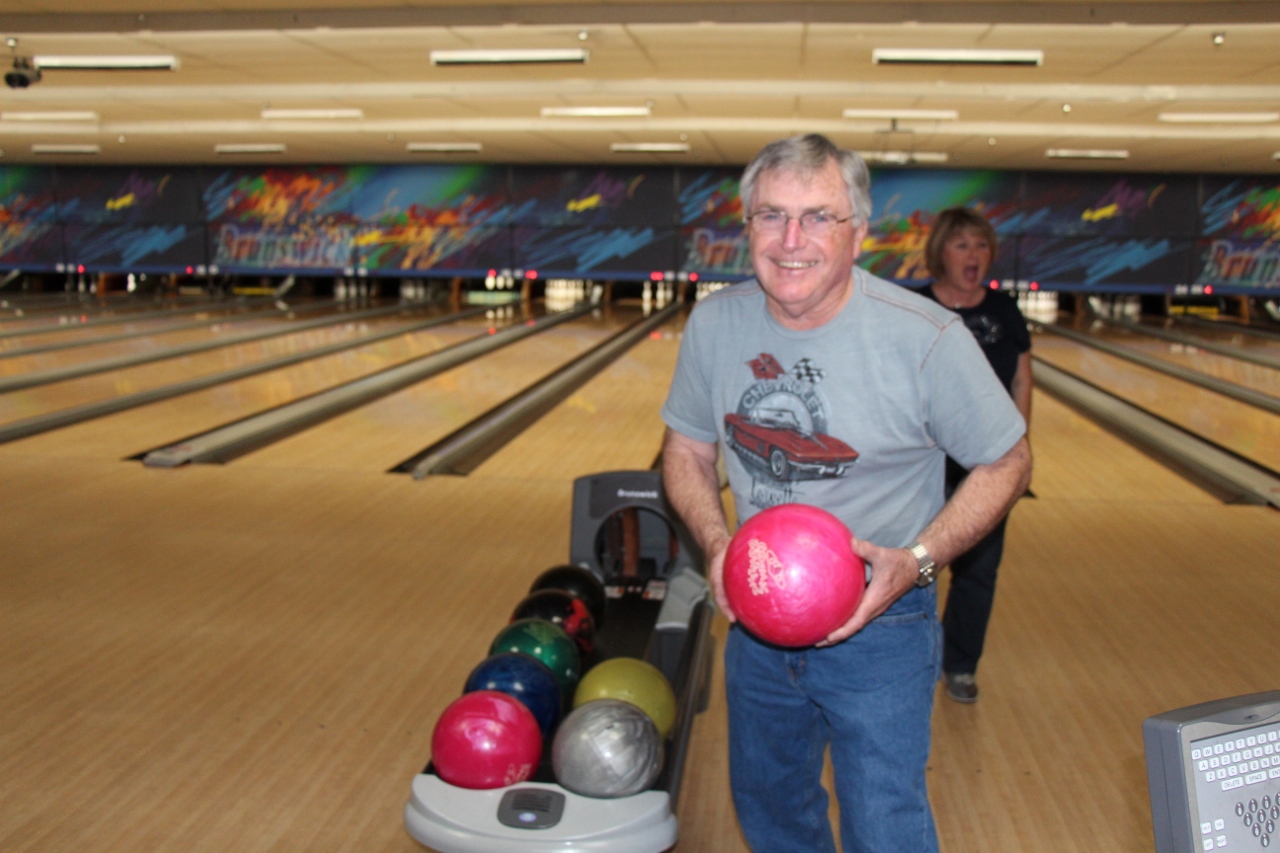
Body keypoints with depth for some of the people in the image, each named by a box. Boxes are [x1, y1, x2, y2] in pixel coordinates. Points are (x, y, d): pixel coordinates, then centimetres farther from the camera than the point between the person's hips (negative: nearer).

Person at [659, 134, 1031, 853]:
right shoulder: (715, 323, -9)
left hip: (879, 628, -4)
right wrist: (716, 541, -16)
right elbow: (687, 449, 3)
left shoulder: (927, 339, -22)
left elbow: (1006, 462, -10)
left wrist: (919, 560, -24)